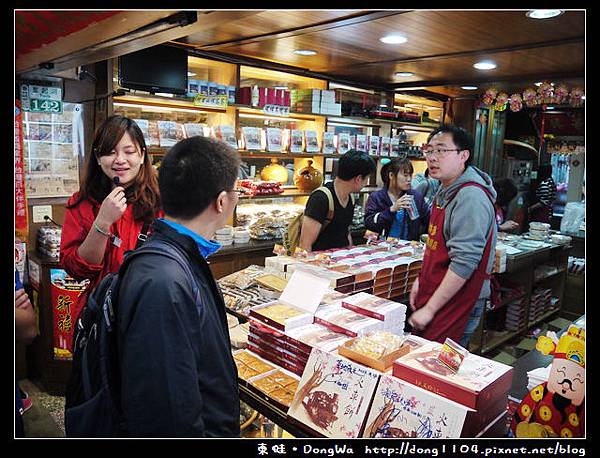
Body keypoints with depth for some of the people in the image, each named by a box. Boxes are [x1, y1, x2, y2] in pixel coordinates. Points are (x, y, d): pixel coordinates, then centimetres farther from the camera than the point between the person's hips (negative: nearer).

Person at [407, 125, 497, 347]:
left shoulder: (471, 197, -21)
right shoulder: (446, 191, 11)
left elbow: (464, 262, -26)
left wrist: (430, 309, -22)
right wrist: (421, 280, 13)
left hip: (455, 304, -9)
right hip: (434, 296, 9)